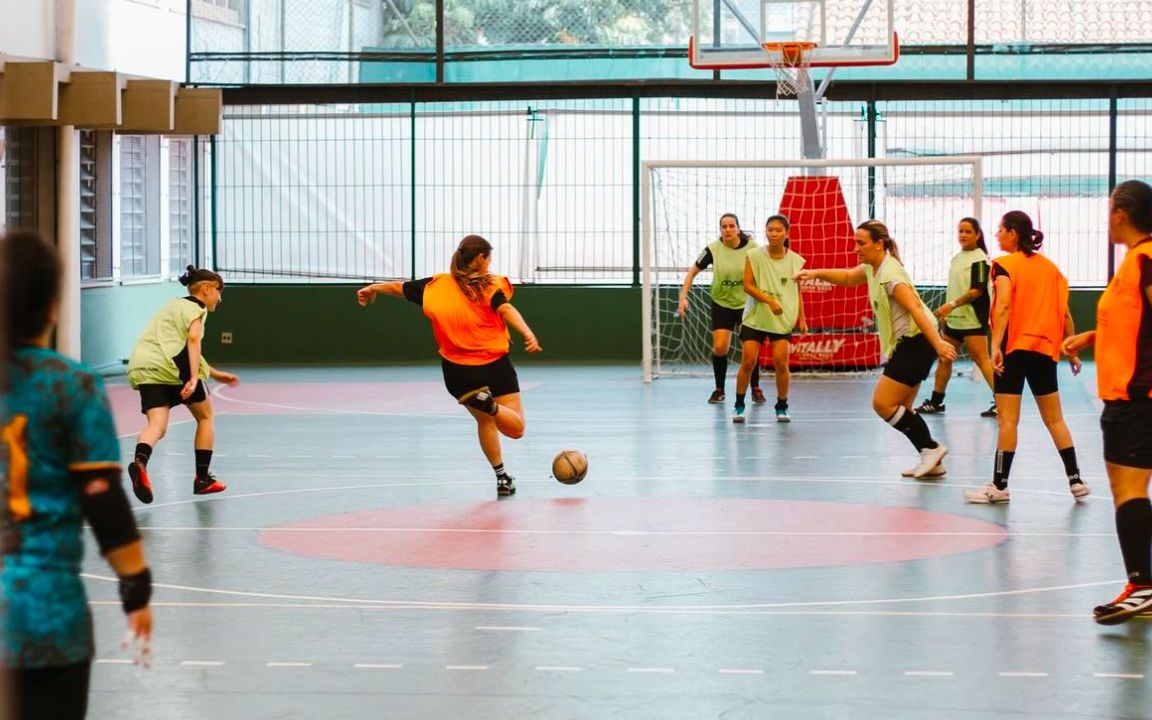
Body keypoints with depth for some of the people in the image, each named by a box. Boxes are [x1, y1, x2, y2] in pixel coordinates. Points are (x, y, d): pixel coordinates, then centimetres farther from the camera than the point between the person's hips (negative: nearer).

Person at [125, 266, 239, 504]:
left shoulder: (176, 306, 32)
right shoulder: (196, 308, 4)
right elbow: (193, 339, -16)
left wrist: (214, 374, 45)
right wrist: (194, 379, -25)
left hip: (143, 367, 7)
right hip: (172, 366, -7)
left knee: (157, 425, -8)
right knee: (205, 416, 15)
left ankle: (140, 461, -40)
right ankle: (203, 479, 16)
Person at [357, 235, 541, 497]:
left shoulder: (436, 286, 5)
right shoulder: (490, 285, -5)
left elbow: (400, 287, 18)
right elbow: (506, 310, -24)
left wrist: (372, 288, 37)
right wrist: (527, 333, -39)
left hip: (458, 371, 4)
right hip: (495, 366, -4)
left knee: (485, 420, 26)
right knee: (516, 428, 0)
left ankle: (503, 478, 19)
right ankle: (489, 403, -32)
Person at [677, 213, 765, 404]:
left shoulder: (752, 247, -14)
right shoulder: (713, 249, -13)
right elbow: (693, 271, -3)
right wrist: (683, 297, -11)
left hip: (747, 303, 0)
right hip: (721, 304, 0)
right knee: (719, 347, -7)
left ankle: (756, 389, 13)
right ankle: (719, 390, 11)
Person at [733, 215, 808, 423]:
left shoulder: (795, 261, 0)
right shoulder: (754, 256, -5)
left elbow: (797, 292, 9)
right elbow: (748, 286, -9)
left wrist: (801, 319, 5)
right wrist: (770, 301, -21)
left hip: (783, 320, 1)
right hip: (755, 318, -1)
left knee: (781, 363, -7)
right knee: (748, 362, -4)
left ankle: (782, 407, 11)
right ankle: (739, 405, 11)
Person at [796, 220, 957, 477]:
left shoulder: (890, 273, -18)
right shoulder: (872, 268, 10)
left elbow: (915, 308, -27)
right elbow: (847, 277, 30)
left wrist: (938, 343, -35)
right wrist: (817, 273, 14)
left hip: (916, 342, -10)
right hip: (904, 344, 10)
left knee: (882, 403, -11)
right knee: (899, 409, 10)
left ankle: (931, 448, -5)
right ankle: (931, 461, 13)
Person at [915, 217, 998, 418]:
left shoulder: (979, 258, -10)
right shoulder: (957, 258, 15)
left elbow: (977, 290, -18)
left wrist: (952, 304, -22)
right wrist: (946, 313, 21)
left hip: (973, 320, -9)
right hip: (953, 319, 9)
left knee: (982, 360, -13)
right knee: (944, 358, 12)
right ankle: (936, 401, 21)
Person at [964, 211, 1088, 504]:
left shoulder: (1005, 265, -5)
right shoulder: (1050, 266, 11)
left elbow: (1003, 307, -18)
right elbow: (1065, 313, 12)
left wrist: (996, 346, -25)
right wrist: (1072, 351, 19)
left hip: (1014, 347, -5)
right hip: (1045, 349, 5)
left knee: (1008, 419, -4)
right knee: (1054, 419, 14)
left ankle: (999, 486, -3)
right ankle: (1075, 480, 15)